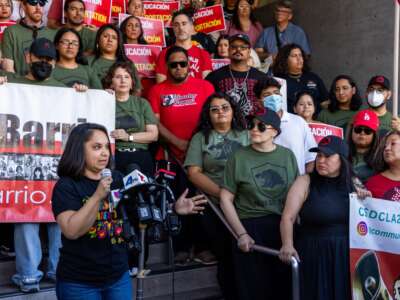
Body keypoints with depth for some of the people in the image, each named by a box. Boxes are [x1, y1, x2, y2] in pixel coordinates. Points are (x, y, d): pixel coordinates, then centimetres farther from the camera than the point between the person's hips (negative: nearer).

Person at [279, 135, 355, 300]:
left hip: (347, 254, 3)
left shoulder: (354, 183, 5)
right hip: (314, 254, -3)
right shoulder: (305, 182, -5)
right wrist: (287, 245, -26)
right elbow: (288, 218, -13)